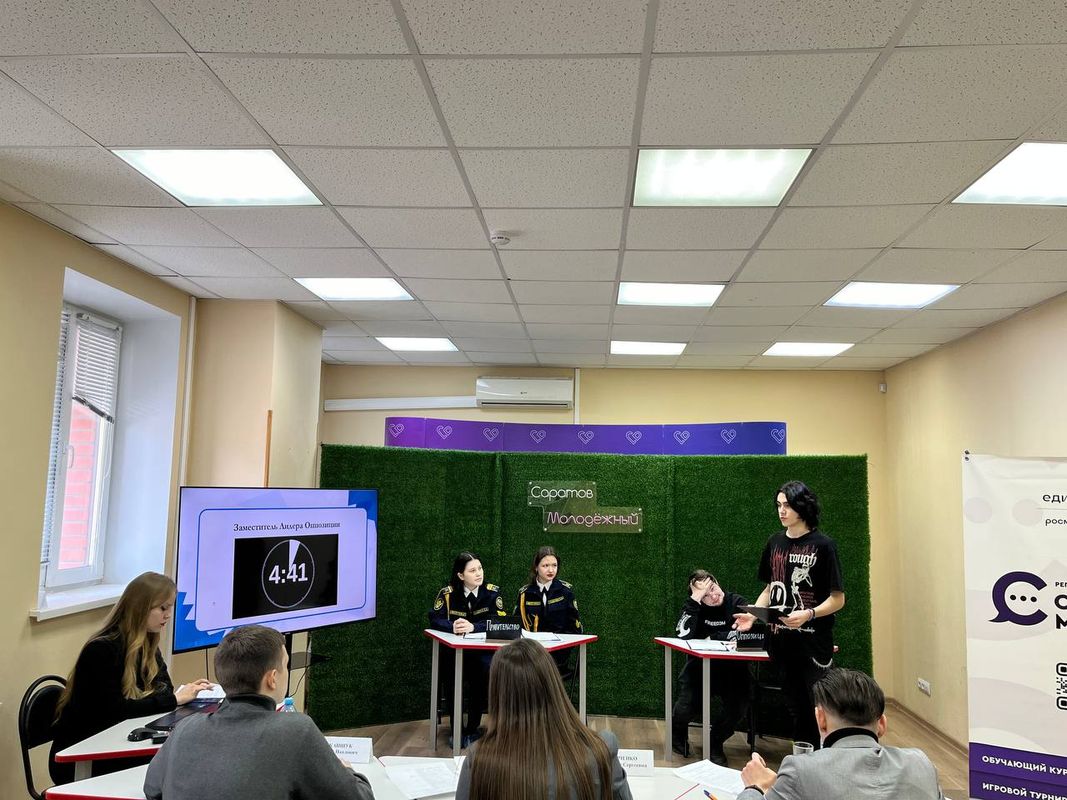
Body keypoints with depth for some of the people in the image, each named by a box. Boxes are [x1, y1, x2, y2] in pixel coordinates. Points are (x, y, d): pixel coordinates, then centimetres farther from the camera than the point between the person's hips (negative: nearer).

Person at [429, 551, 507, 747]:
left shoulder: (492, 592, -5)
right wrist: (453, 627, -33)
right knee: (449, 671, -29)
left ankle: (472, 728, -13)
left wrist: (473, 627, -30)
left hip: (483, 651, -1)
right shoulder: (447, 593, -3)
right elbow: (435, 620, -11)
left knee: (486, 670, -31)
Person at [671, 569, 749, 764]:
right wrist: (695, 600, -26)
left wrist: (713, 638, -16)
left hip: (731, 668, 0)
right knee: (686, 707, -20)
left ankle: (715, 743, 8)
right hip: (699, 666, 0)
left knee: (737, 707, -24)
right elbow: (684, 636, -22)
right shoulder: (694, 606, -4)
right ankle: (678, 733, 19)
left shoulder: (738, 603, -7)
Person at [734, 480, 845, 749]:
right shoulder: (775, 543, 8)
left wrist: (808, 614, -24)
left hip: (813, 643, -5)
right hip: (781, 640, 6)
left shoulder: (822, 545, -8)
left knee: (820, 708, -3)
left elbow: (837, 598, -9)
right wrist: (753, 614, 3)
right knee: (796, 707, 15)